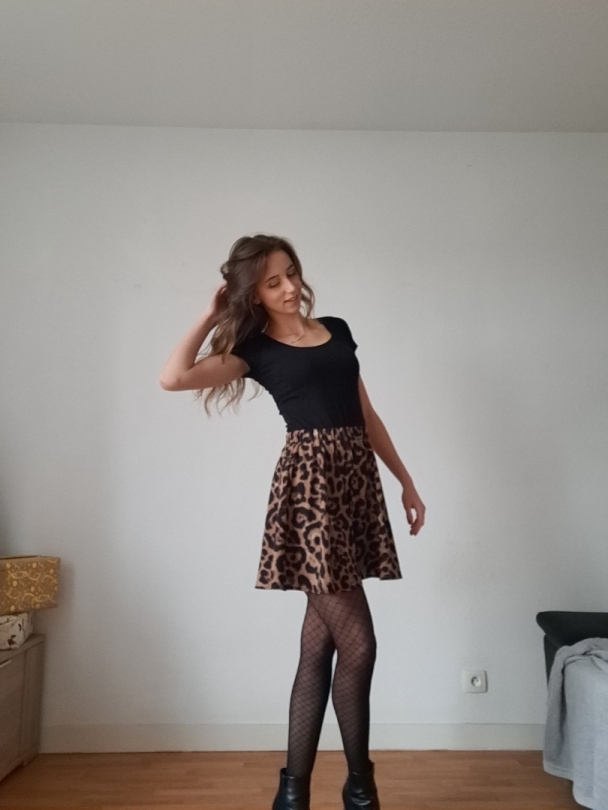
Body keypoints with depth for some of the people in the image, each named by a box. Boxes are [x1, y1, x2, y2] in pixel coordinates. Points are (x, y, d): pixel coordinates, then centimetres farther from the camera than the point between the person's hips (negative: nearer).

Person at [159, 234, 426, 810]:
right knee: (357, 642, -4)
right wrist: (212, 315, -1)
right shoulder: (256, 347, 3)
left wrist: (406, 480, 18)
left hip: (357, 477, 5)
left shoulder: (338, 329, 17)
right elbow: (172, 377, -12)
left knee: (320, 640, 10)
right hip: (309, 480, -5)